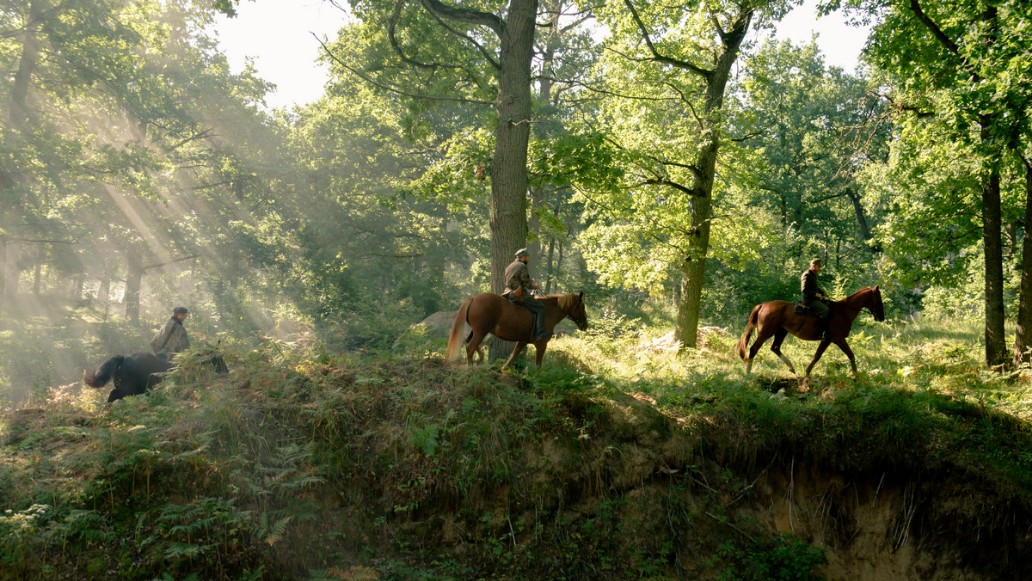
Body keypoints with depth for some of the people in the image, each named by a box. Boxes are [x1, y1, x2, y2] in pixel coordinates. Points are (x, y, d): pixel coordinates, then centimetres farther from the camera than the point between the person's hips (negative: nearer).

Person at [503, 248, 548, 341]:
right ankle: (539, 333, -15)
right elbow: (527, 284, -18)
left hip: (509, 294, 10)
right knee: (541, 308, -5)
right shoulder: (522, 267, -12)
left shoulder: (508, 267, 16)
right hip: (520, 296, -10)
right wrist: (536, 286, 3)